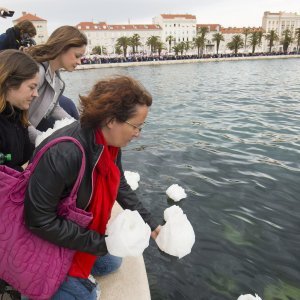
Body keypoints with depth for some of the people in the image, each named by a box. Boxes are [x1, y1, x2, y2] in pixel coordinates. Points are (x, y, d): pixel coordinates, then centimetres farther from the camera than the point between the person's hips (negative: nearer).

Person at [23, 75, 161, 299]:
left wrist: (151, 224, -2)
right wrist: (101, 243, -24)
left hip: (78, 225, 8)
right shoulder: (63, 154, -38)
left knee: (110, 264, 15)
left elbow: (120, 187, 0)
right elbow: (39, 221, -31)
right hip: (45, 237, -7)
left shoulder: (110, 143, -13)